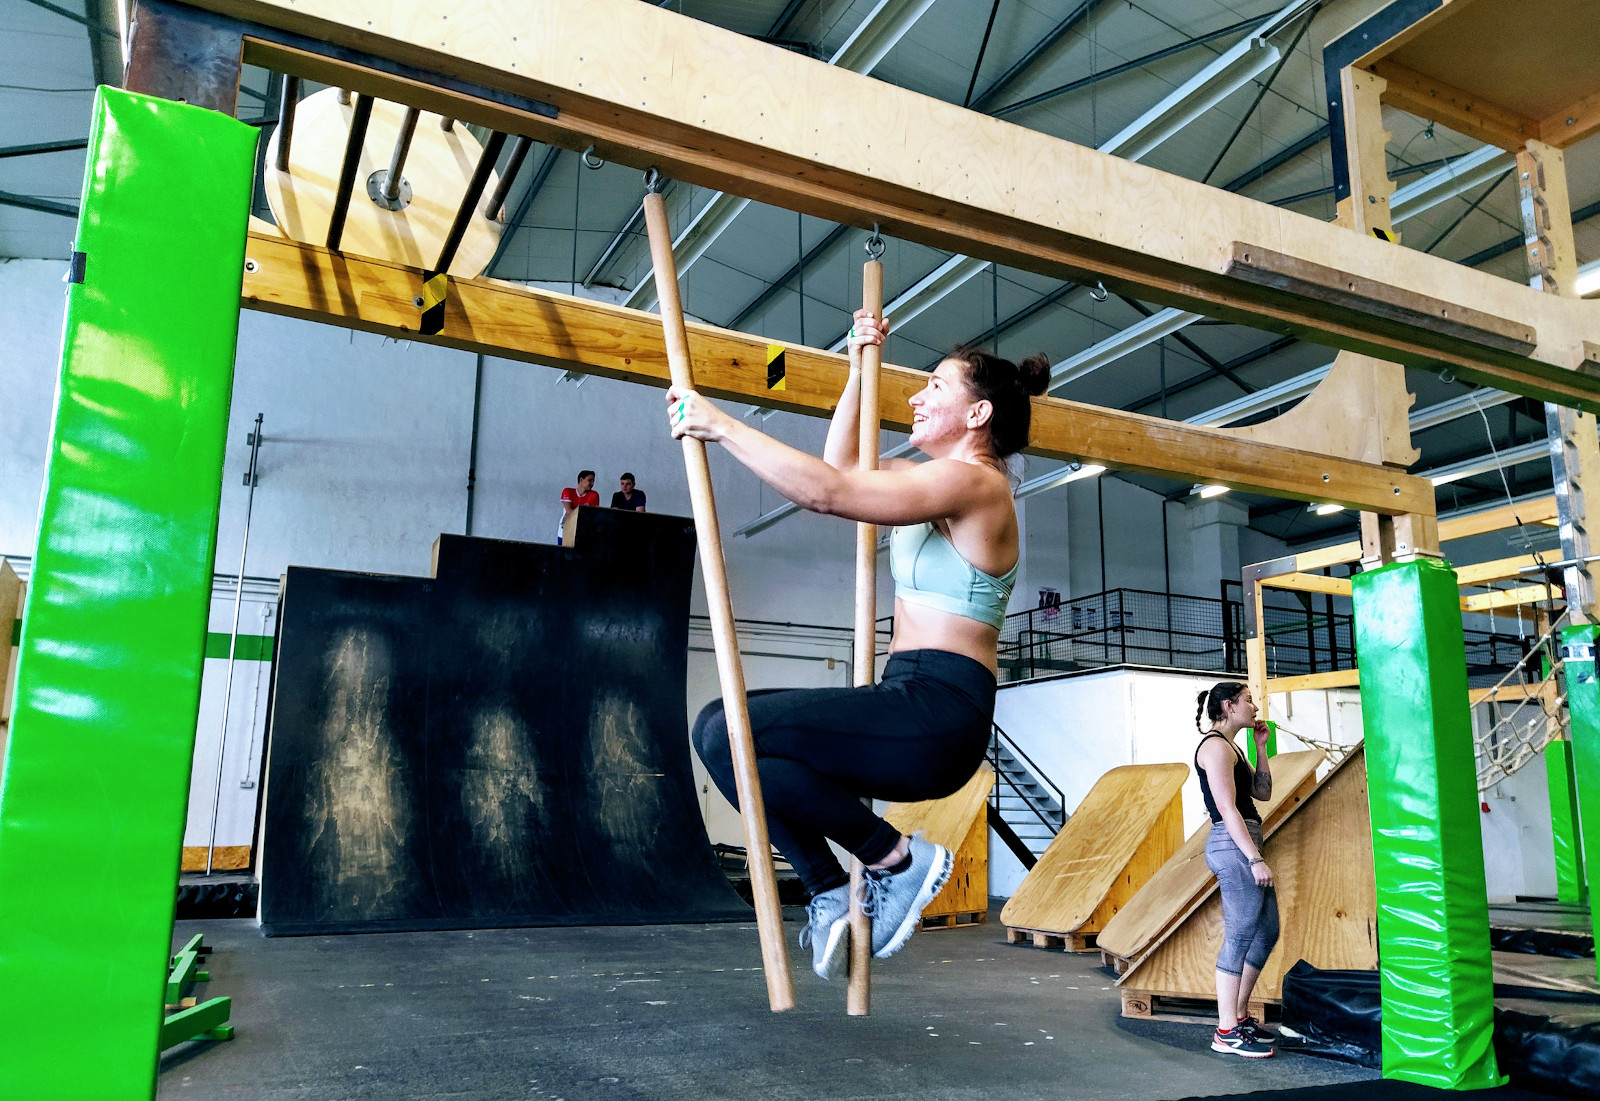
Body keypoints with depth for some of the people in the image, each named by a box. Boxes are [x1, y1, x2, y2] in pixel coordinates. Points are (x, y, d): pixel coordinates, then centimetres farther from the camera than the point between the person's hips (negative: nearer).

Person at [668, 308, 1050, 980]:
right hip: (912, 707, 10)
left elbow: (826, 491, -22)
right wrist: (860, 367, 29)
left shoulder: (971, 482, -11)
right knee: (723, 729, 8)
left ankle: (896, 856, -6)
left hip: (936, 716, -10)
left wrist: (720, 426, -16)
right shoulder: (945, 482, 19)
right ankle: (830, 894, 6)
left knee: (724, 730, -21)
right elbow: (842, 467, 31)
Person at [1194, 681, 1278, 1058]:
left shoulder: (1229, 747, 20)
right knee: (1239, 936, -8)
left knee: (1267, 931, 15)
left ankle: (1240, 1016, 24)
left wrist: (1261, 747, 15)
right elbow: (1227, 808, -18)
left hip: (1243, 845, 11)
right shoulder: (1216, 746, -12)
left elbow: (1262, 792, 19)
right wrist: (1254, 858, -20)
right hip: (1232, 846, -11)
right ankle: (1227, 1033, -2)